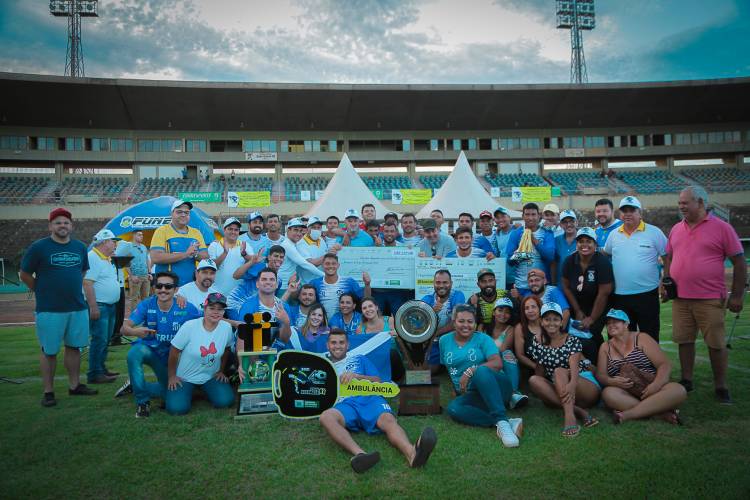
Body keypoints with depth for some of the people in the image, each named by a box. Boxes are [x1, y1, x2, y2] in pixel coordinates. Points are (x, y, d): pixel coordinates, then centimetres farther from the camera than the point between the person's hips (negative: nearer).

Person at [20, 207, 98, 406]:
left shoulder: (80, 247, 7)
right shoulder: (38, 247, -6)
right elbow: (25, 275, 1)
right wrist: (43, 292, 6)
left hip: (78, 308, 5)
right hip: (49, 310, -4)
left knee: (74, 347, 11)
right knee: (49, 351, 3)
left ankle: (74, 385, 23)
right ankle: (48, 392, 12)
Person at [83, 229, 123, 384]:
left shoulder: (107, 259, 16)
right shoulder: (92, 258, -14)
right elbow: (87, 283, -21)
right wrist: (93, 307, -24)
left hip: (110, 306, 10)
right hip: (99, 306, -10)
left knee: (106, 340, 15)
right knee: (99, 340, -8)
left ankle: (101, 368, 25)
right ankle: (94, 374, -2)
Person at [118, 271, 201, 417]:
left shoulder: (186, 308, -18)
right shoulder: (146, 305, -20)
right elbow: (124, 328, -27)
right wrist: (135, 331, -50)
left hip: (170, 355, 2)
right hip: (148, 348, -2)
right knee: (135, 352, -37)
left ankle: (134, 385, 31)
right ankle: (143, 401, -18)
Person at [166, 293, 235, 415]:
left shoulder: (227, 328, -12)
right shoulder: (189, 326, -21)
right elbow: (174, 351, -9)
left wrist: (221, 371, 12)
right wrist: (172, 376, -4)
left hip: (211, 377, 3)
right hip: (184, 377, -2)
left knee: (225, 401, -16)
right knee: (177, 408, -20)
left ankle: (204, 390, 17)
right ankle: (188, 391, 16)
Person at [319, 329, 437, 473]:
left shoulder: (359, 359, 30)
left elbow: (377, 382, 17)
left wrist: (356, 376, 2)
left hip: (369, 399, 1)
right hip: (345, 404, 0)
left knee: (388, 419, -35)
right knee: (326, 416, -38)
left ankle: (412, 454, -66)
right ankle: (360, 454, -61)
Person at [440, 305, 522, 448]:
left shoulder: (482, 338, 2)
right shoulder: (445, 340, 12)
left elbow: (497, 363, -12)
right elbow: (445, 367, 20)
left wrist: (470, 371, -23)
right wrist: (454, 388, 5)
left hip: (496, 388, -3)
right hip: (472, 396, 3)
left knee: (481, 370, -36)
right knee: (453, 408, -31)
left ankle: (502, 421, -43)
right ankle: (503, 423, -36)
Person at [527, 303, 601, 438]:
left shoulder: (572, 340, -2)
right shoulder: (538, 343, 8)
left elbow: (574, 365, -23)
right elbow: (540, 374, 11)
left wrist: (572, 384, -43)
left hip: (587, 386, -3)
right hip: (558, 391, 3)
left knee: (558, 371, -29)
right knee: (533, 380, -22)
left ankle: (570, 417, -51)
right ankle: (580, 412, -34)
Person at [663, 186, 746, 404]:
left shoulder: (721, 228, -4)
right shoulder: (676, 229, 10)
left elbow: (739, 262, -3)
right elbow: (669, 258, 20)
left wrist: (737, 295, -6)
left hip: (710, 299, -4)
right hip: (680, 298, 5)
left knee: (716, 344, 3)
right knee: (684, 341, 11)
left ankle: (720, 387, 17)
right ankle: (686, 381, 24)